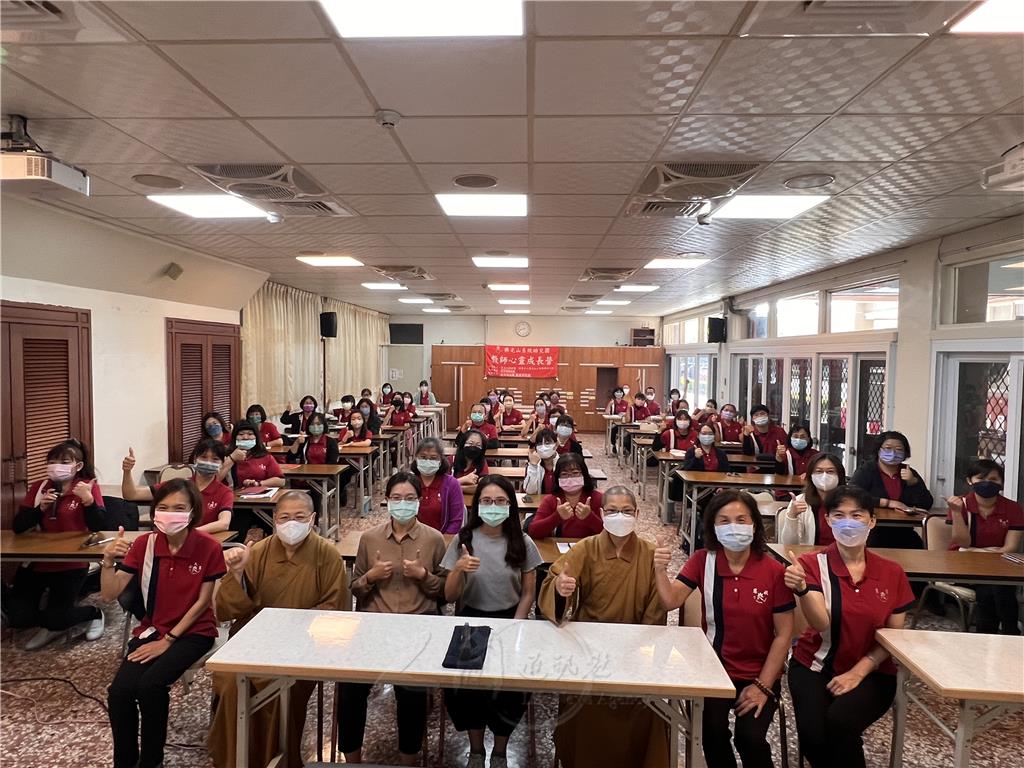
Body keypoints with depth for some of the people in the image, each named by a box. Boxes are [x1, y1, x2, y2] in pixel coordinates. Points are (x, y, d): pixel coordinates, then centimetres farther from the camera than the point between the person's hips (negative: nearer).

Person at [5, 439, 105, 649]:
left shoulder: (88, 487, -8)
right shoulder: (38, 487, 2)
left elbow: (97, 527, -16)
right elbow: (17, 527, -3)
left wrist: (88, 499, -30)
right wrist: (40, 508, -19)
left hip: (71, 565, -4)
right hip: (37, 561, 4)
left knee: (56, 617, -12)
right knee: (17, 616, -7)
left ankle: (93, 614, 18)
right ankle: (54, 624, 21)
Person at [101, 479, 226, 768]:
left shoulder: (208, 547, -15)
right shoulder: (144, 544, -6)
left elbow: (203, 602, -9)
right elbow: (110, 595, -8)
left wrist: (168, 640, -12)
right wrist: (108, 561, -25)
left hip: (193, 632, -3)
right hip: (151, 630, 4)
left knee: (150, 685, -26)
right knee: (119, 690, -20)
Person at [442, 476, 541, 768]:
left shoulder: (523, 543, -4)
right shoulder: (462, 540, -5)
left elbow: (528, 594, 3)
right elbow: (449, 597, -3)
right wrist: (459, 569, -21)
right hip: (470, 622, 0)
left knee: (511, 686, -12)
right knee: (466, 684, -13)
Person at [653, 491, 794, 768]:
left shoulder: (775, 571, -11)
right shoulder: (703, 560, -6)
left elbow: (783, 635, -6)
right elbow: (671, 601, -14)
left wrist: (763, 685, -8)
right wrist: (660, 570, -33)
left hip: (759, 675, -1)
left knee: (750, 737, -19)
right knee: (713, 731, -21)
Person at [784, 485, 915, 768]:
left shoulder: (892, 573, -1)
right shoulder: (813, 563, -8)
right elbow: (821, 623, -21)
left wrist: (858, 672, -10)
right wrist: (801, 590, -42)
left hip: (871, 672, 1)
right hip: (814, 668, 0)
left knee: (839, 722, -28)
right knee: (813, 737, -21)